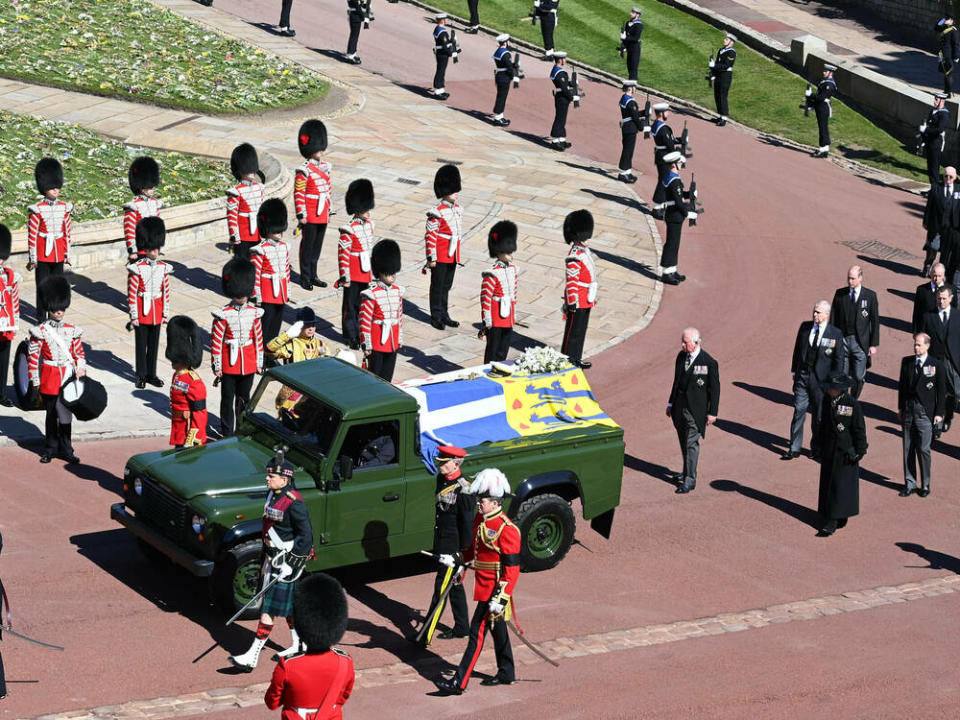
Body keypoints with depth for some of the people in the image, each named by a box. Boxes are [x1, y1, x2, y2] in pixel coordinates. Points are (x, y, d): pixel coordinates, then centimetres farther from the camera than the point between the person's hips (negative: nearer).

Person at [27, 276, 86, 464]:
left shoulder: (72, 331, 5)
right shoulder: (40, 332, -6)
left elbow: (79, 353, 12)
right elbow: (33, 357, -4)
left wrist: (81, 369, -5)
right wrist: (35, 382, -6)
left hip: (68, 378, 2)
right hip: (49, 380, -2)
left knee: (66, 413, 7)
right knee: (51, 414, 8)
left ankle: (65, 448, 16)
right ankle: (51, 447, 19)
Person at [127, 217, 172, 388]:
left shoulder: (163, 268, 2)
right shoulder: (137, 269, -12)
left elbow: (166, 291, 8)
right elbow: (131, 294, -11)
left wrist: (166, 313, 7)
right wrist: (133, 316, -12)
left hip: (157, 313, 4)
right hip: (142, 312, -4)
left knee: (154, 344, 12)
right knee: (141, 344, 6)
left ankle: (151, 374, 22)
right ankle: (141, 376, 16)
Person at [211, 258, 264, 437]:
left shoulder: (254, 313, 1)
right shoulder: (223, 314, -11)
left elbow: (259, 338, 8)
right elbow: (216, 341, -9)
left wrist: (259, 362, 9)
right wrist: (217, 366, -9)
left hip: (248, 363, 3)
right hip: (229, 365, -3)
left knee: (244, 398, 14)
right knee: (228, 399, 6)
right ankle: (227, 433, 14)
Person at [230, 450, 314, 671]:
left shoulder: (294, 503, -22)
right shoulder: (272, 495, 6)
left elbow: (306, 536, -20)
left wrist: (290, 565, -20)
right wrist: (266, 557, 21)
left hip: (286, 559, -9)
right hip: (273, 558, 9)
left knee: (269, 609, -7)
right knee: (288, 605, 20)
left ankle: (252, 657, -6)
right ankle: (298, 645, 34)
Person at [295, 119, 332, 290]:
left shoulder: (325, 167, 8)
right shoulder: (304, 171, -15)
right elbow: (298, 194, -15)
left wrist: (328, 211, 17)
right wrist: (301, 215, -16)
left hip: (322, 215, 7)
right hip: (310, 216, -7)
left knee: (317, 245, 14)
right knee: (307, 245, 2)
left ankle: (313, 275, 23)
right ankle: (305, 278, 10)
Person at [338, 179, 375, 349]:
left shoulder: (369, 225, 6)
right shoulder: (349, 230, -18)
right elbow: (343, 254, -17)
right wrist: (345, 277, -17)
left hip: (366, 274, 7)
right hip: (354, 276, -7)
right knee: (351, 305, 4)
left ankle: (360, 333, 25)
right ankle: (351, 337, 13)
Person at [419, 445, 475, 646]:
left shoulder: (463, 490, -21)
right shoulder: (441, 480, 6)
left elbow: (467, 524, -18)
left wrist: (463, 554, -16)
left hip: (454, 548, -9)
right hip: (441, 544, 9)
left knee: (441, 588, -6)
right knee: (454, 586, 19)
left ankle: (425, 636, -5)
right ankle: (462, 628, 32)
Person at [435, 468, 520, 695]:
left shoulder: (506, 529, -21)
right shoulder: (480, 520, 6)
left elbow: (512, 568, -21)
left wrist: (501, 598, -25)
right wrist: (457, 560, 8)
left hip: (494, 590, -9)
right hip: (484, 587, 9)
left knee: (478, 632, -7)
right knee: (497, 629, 20)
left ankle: (459, 683, -6)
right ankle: (506, 674, 35)